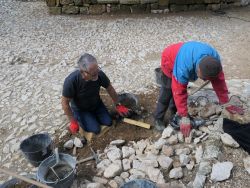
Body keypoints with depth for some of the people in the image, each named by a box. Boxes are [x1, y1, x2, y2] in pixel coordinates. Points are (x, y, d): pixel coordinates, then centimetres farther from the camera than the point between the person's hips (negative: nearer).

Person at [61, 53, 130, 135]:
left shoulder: (99, 74, -27)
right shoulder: (71, 81, -37)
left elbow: (110, 89, -7)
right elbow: (65, 102, -22)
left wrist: (117, 105, 2)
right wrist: (73, 122, -17)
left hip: (97, 104, 4)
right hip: (80, 109, -3)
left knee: (108, 122, -4)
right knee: (95, 129, -13)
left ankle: (92, 116, 23)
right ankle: (79, 118, 14)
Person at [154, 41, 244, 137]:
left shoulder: (214, 58, -31)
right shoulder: (184, 67, -47)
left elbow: (219, 81, -19)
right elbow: (179, 92, -38)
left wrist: (226, 103, -11)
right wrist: (185, 117, -34)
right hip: (169, 60, -5)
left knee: (176, 90, 9)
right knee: (167, 92, -7)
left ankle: (174, 112, 31)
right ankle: (158, 119, 7)